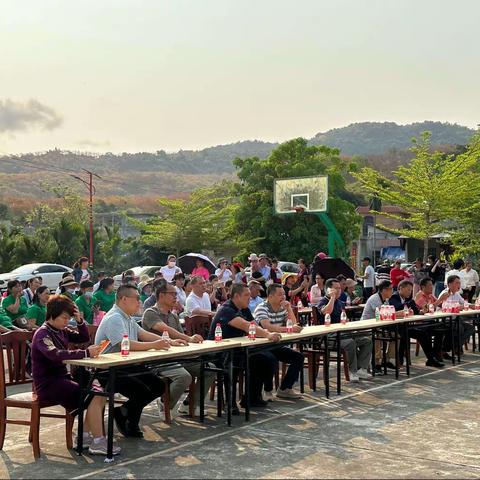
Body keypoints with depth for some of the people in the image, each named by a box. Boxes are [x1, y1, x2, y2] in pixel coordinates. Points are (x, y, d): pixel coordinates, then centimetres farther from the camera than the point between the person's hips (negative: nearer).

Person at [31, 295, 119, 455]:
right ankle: (98, 442, -16)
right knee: (93, 396, -22)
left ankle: (85, 436, -1)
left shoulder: (61, 331, 11)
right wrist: (86, 353, -37)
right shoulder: (42, 334, -15)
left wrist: (79, 320, 1)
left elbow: (84, 338, 20)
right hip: (47, 384, -9)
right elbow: (56, 355, -33)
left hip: (62, 378, 9)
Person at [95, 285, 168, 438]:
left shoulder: (127, 318, 16)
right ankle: (130, 426, 3)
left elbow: (144, 334, 15)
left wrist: (167, 342, 3)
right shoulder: (114, 318, -17)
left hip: (127, 367, 10)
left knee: (159, 386, 0)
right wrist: (153, 345, -28)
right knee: (142, 391, -24)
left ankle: (124, 411, 11)